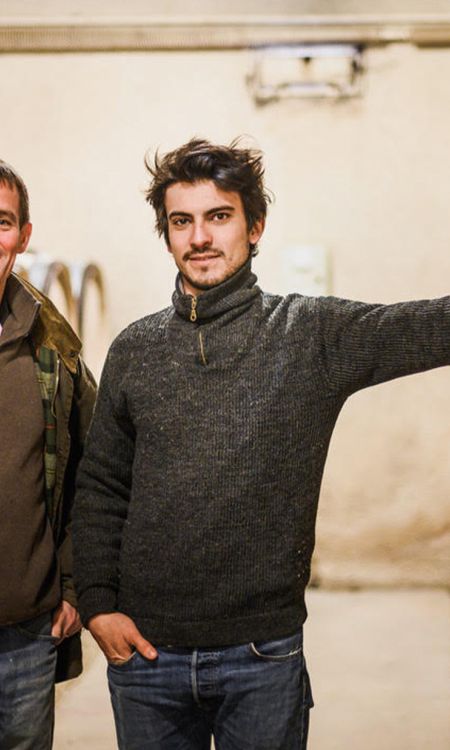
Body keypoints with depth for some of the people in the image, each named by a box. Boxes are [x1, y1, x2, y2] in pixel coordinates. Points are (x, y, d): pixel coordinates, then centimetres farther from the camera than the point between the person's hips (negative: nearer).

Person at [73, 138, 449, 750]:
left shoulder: (315, 333, -3)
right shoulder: (135, 350, 4)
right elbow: (99, 489, 9)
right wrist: (97, 604, 0)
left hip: (263, 655, -2)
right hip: (145, 651, 2)